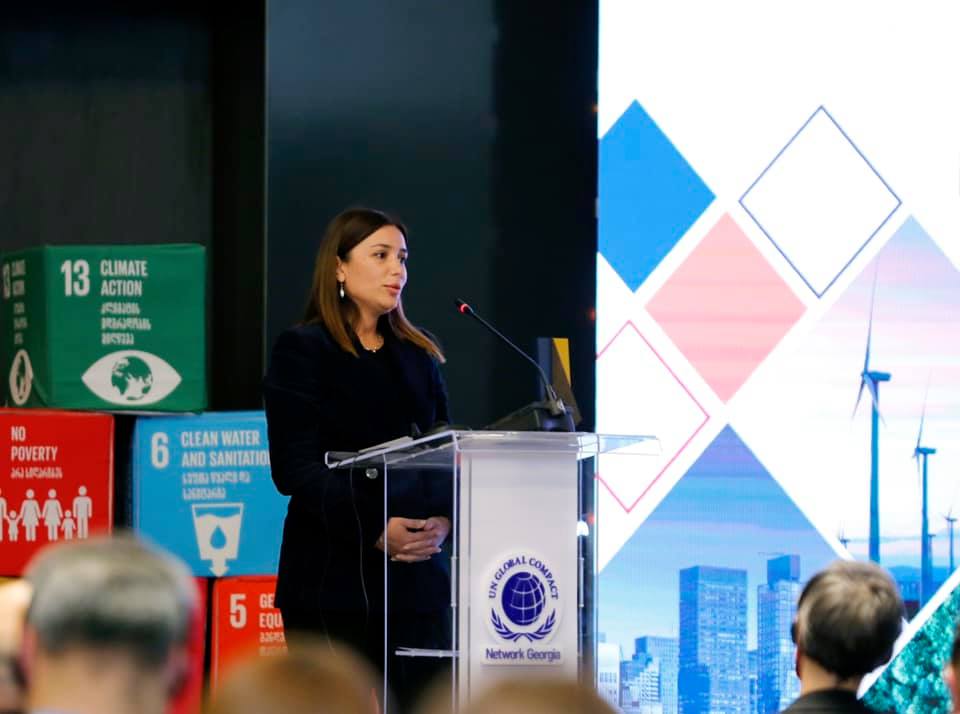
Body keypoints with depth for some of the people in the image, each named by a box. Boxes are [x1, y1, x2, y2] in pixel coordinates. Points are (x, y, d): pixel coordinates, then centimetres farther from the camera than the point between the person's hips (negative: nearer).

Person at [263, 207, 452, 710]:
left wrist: (442, 521, -7)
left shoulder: (418, 355, 16)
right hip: (332, 575, -5)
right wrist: (374, 530, -19)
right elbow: (295, 468, -9)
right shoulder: (302, 350, -1)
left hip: (418, 571, 5)